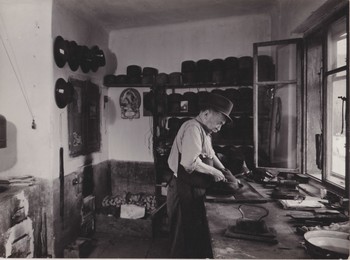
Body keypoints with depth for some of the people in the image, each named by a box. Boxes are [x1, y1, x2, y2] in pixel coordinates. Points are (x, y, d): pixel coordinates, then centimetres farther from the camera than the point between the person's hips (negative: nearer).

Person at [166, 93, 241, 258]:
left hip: (195, 191, 10)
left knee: (197, 236, 21)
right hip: (185, 192, -10)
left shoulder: (204, 131, 13)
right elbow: (190, 162, -31)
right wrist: (213, 172, -17)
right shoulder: (193, 128, -20)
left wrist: (223, 171, 11)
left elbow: (210, 155, 24)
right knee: (185, 239, 5)